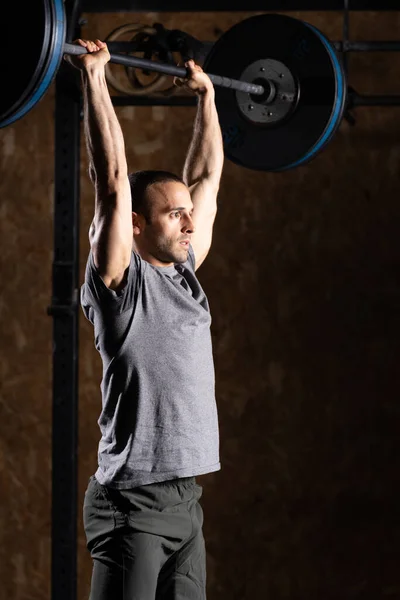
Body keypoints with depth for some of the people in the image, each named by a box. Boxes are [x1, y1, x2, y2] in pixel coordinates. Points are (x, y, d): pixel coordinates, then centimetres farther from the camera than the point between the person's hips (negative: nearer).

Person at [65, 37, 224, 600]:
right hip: (133, 505, -8)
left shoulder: (184, 272, 13)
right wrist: (94, 78, -16)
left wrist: (206, 95, 26)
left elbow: (206, 177, 22)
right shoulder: (121, 281, -7)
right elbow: (113, 181, -16)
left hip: (186, 500, 8)